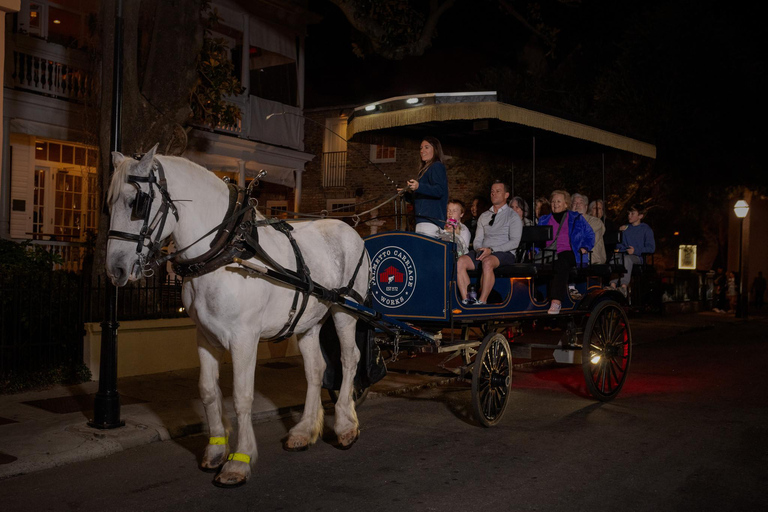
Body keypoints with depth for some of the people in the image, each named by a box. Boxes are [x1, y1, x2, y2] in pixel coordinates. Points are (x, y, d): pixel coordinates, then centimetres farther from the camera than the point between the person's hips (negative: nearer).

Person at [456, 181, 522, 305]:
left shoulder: (513, 216, 5)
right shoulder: (484, 216, 22)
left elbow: (514, 242, -8)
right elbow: (478, 239, 17)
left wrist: (491, 250, -18)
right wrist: (479, 250, -9)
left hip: (504, 253, -5)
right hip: (483, 252, 5)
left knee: (487, 262, -39)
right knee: (460, 262, -25)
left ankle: (482, 301, -37)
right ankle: (466, 300, -28)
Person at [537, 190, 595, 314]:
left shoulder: (576, 218, 22)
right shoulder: (544, 220, 28)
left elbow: (590, 235, 21)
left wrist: (585, 247, 4)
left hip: (568, 252, -2)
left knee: (561, 264, -39)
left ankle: (556, 301, -49)